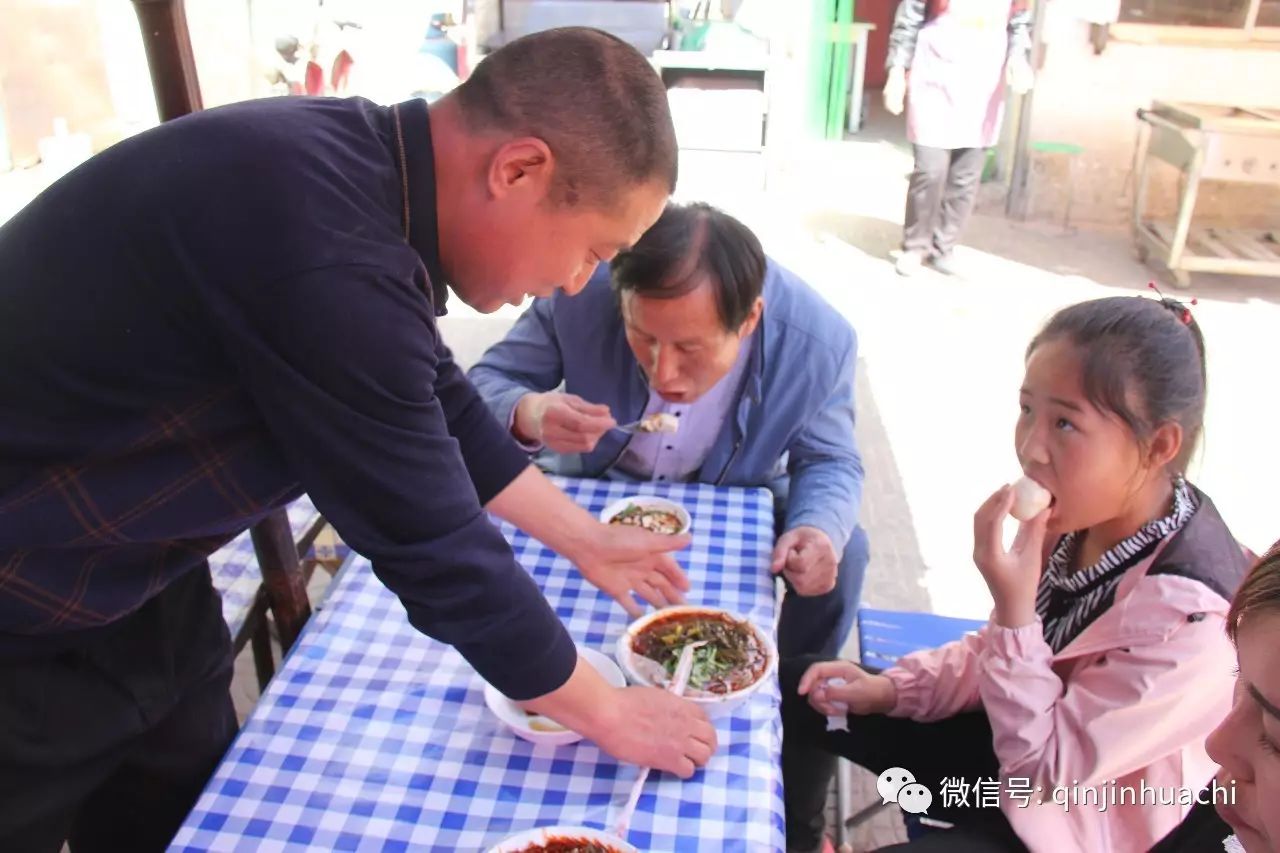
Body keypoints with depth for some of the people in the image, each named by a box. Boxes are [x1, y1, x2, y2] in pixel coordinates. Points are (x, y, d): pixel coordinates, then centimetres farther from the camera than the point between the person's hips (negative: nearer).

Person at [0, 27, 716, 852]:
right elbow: (437, 546, -27)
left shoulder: (356, 168, -6)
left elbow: (442, 406, 6)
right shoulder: (328, 251, -35)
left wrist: (590, 542, 12)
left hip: (137, 571, 8)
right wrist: (608, 713, -10)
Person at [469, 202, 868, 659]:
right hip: (595, 480, 0)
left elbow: (830, 461, -12)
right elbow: (487, 382, -19)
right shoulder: (581, 292, -31)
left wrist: (819, 529, -36)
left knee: (841, 553, -18)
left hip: (733, 497, 1)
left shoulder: (819, 342, -28)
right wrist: (526, 415, -45)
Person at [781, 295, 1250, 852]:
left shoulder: (1189, 616, -33)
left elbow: (1046, 778, -25)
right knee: (799, 693, 9)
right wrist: (888, 688, -6)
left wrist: (1013, 607, -35)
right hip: (1019, 737, 7)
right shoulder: (1083, 515, -13)